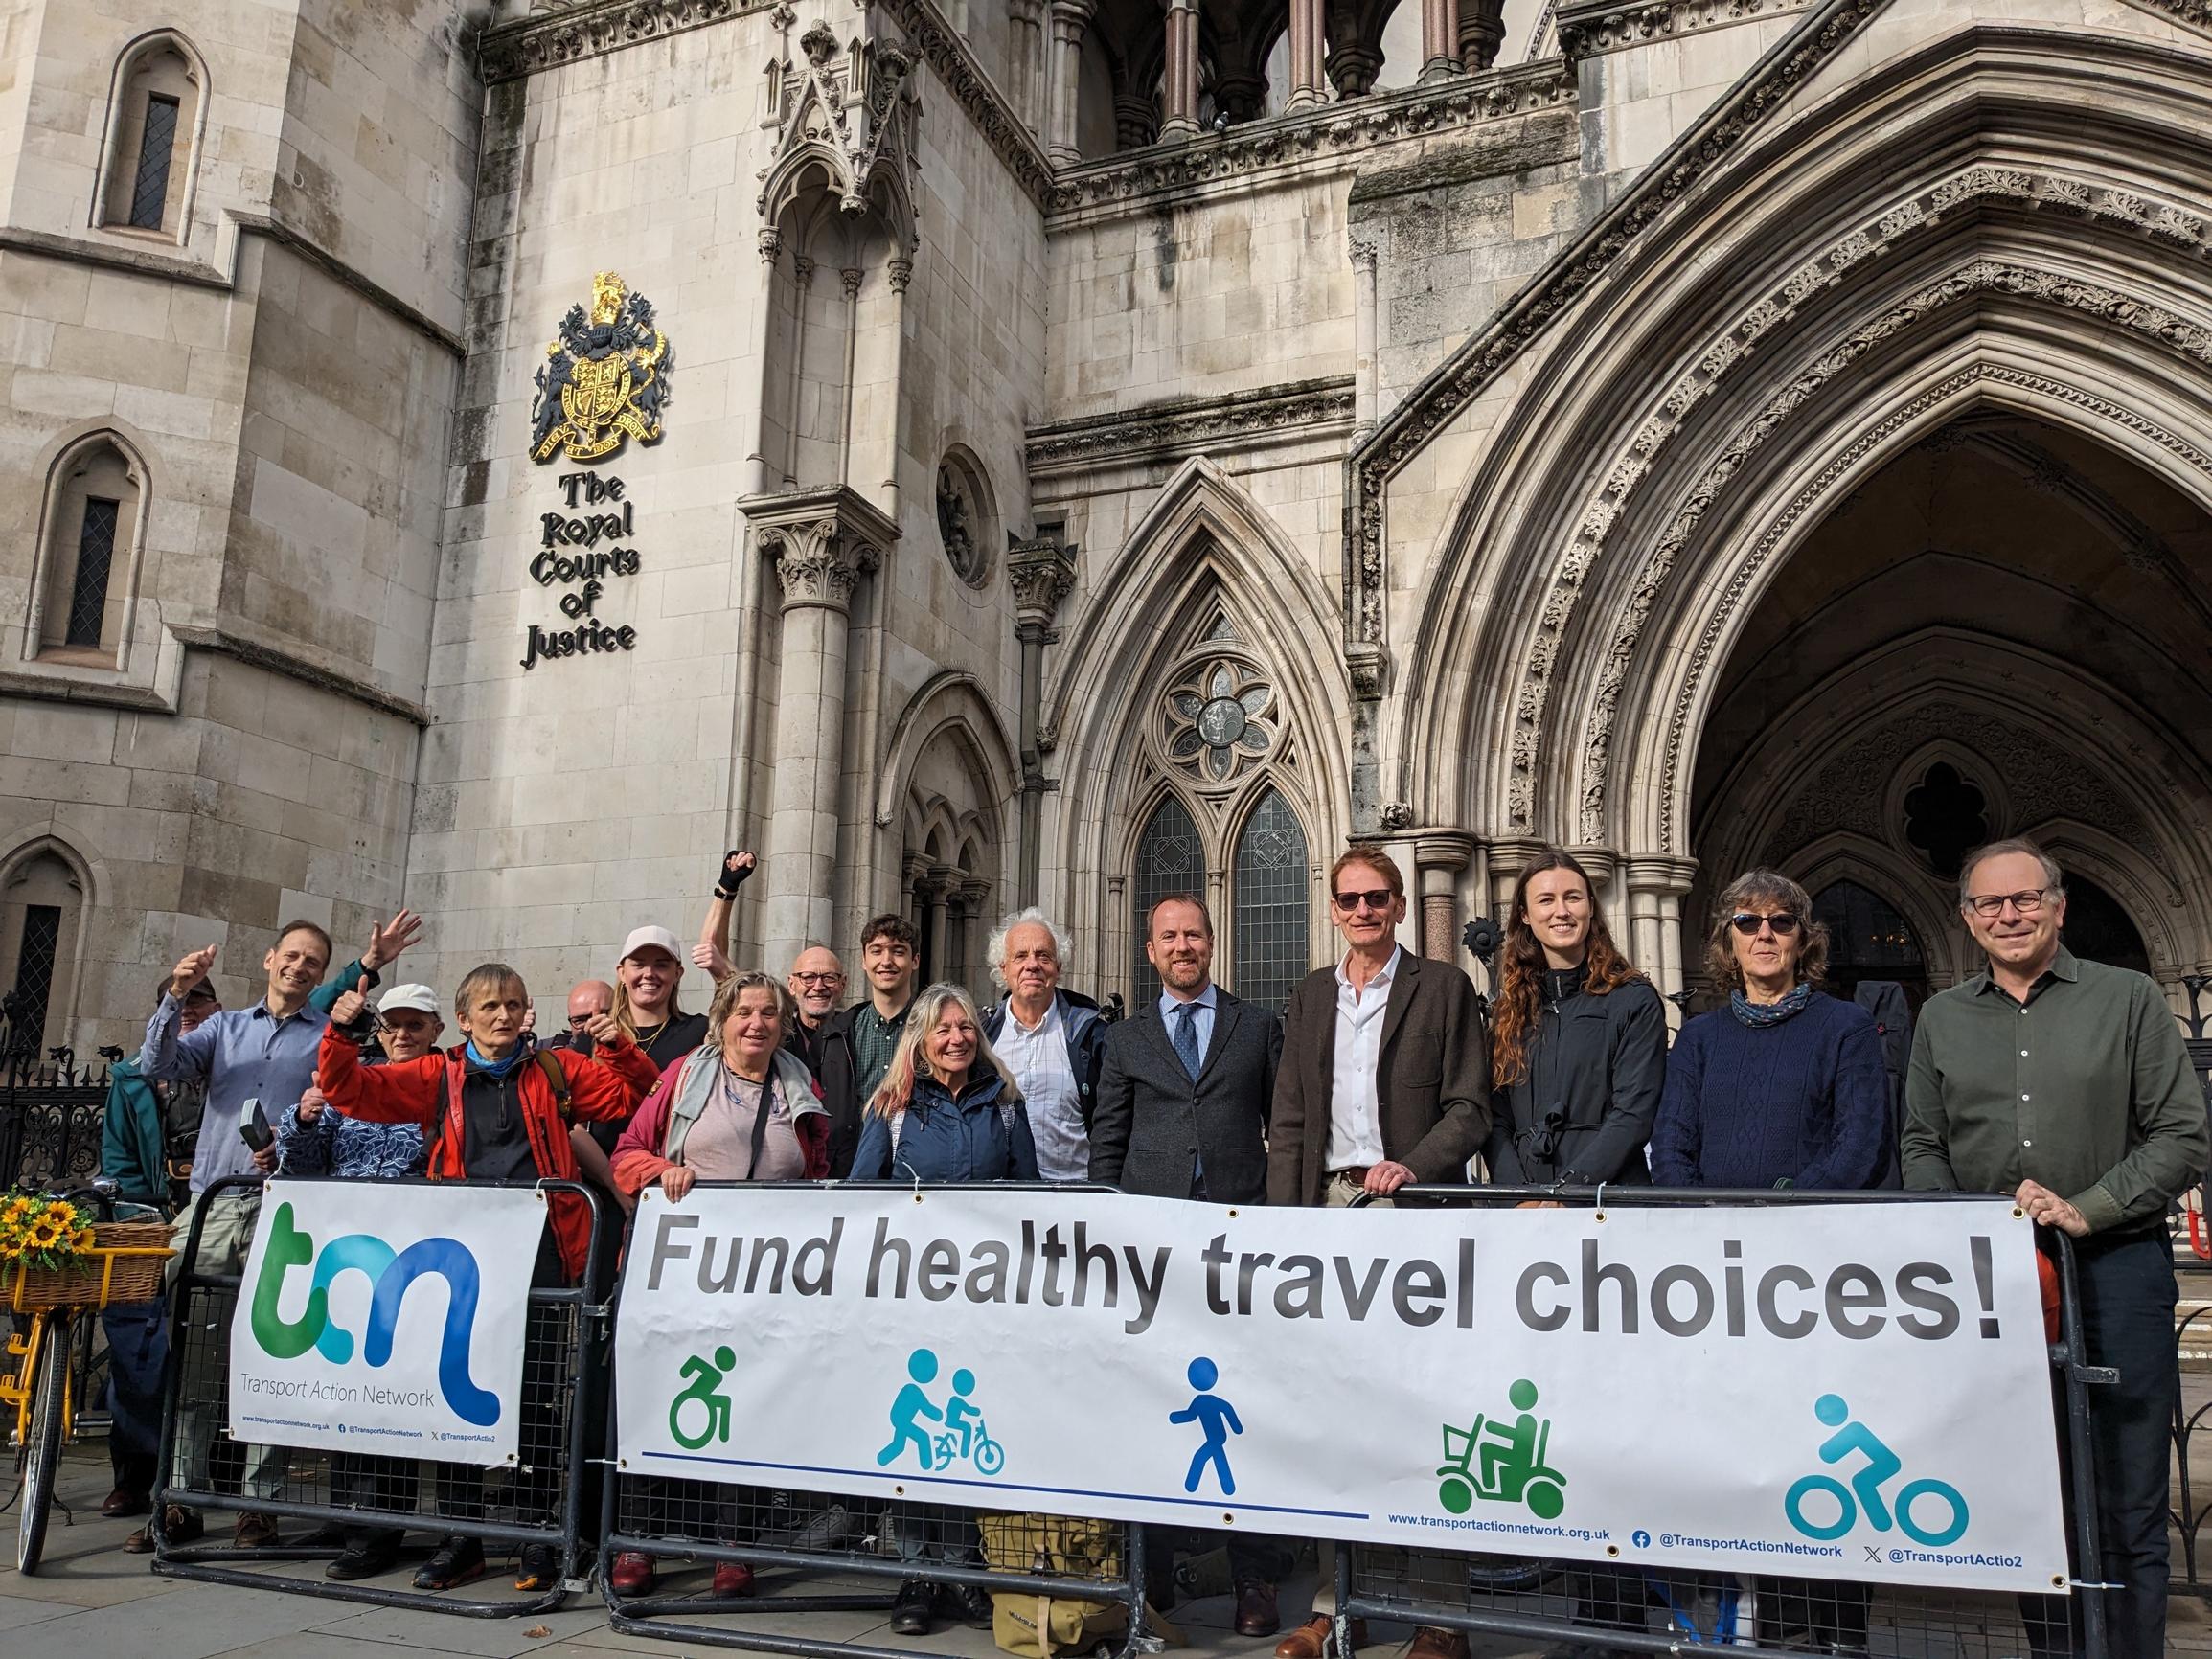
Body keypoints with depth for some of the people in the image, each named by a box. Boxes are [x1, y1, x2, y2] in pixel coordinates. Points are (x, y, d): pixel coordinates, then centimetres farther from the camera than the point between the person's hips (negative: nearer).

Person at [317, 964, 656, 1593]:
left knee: (537, 1394, 3)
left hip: (538, 1250, -1)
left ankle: (537, 1536, 15)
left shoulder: (554, 1069, 11)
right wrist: (340, 1036, -8)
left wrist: (618, 1047, -4)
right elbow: (354, 1091, 7)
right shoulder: (438, 1077, 11)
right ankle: (460, 1536, 19)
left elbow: (632, 1096, 12)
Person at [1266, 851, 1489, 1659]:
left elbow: (1469, 1106, 0)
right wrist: (1286, 1223, 4)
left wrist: (1413, 1166, -16)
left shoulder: (1443, 988, 5)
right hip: (1327, 1205, 4)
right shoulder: (1312, 995, 16)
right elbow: (1288, 1122, 14)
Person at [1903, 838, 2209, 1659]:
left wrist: (2087, 1209, -13)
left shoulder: (2128, 999, 3)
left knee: (2124, 1508, 1)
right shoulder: (1941, 1018, 11)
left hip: (2115, 1269, -2)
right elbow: (1921, 1149, 13)